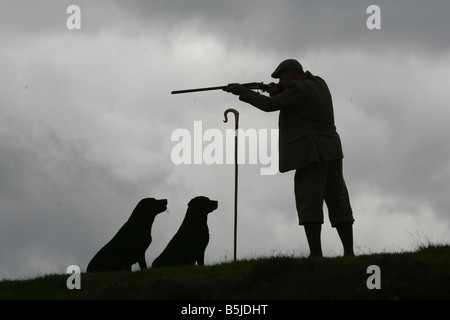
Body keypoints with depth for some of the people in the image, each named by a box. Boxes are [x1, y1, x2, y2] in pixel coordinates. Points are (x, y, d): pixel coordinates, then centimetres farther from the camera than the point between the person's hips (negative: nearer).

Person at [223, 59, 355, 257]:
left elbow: (269, 105, -10)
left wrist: (242, 91, 1)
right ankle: (349, 253, 1)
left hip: (313, 154, -9)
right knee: (338, 203, 5)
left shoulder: (298, 89, -11)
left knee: (309, 205, -9)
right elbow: (286, 103, 24)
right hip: (331, 151, 9)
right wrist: (277, 91, 7)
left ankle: (316, 254, -17)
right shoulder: (317, 83, 16)